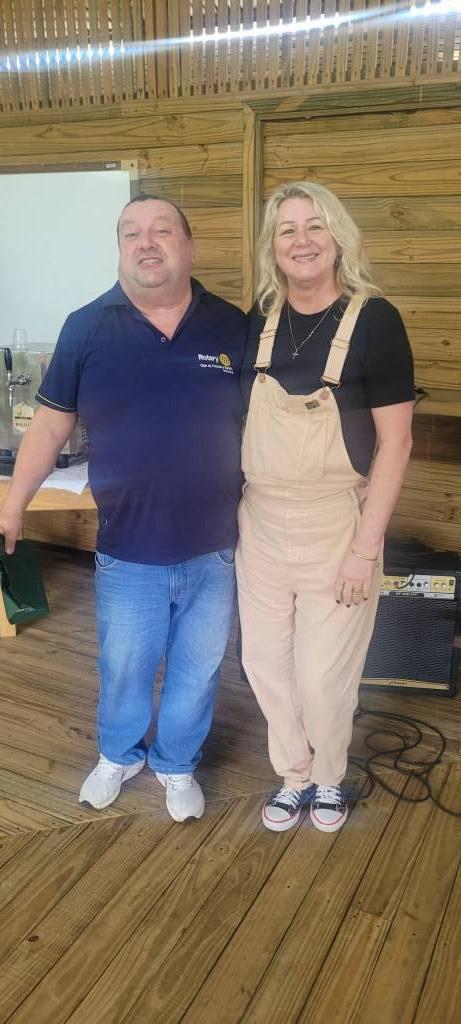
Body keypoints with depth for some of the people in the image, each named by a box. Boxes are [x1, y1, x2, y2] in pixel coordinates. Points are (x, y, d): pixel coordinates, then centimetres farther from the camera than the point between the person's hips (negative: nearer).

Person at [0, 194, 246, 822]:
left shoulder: (232, 327, -4)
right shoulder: (86, 328, -5)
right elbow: (52, 422, 3)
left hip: (215, 551, 1)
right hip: (127, 553, 0)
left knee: (197, 670, 18)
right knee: (123, 669, 19)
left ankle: (177, 764, 45)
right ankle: (119, 756, 48)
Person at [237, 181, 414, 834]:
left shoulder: (374, 320, -11)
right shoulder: (259, 320, 2)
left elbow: (395, 442, -11)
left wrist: (366, 546, -14)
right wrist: (228, 514, 7)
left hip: (336, 525, -4)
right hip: (260, 523, 4)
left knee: (323, 675, 7)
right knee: (265, 660, 14)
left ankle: (330, 776, 39)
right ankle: (294, 775, 40)